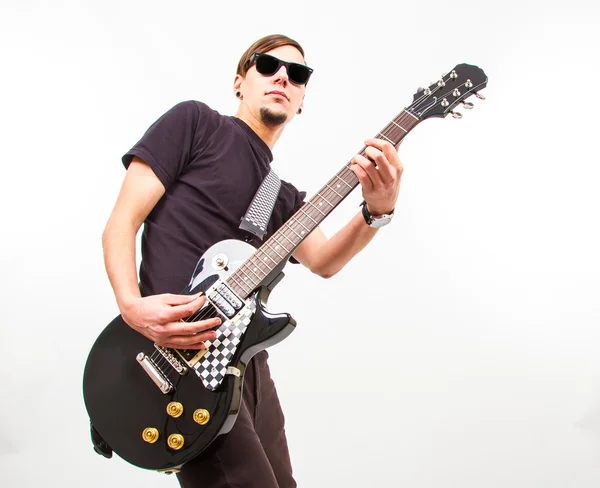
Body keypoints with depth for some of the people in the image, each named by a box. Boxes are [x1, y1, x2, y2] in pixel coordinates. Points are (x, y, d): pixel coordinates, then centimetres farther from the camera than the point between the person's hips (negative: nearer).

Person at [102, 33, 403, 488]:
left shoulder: (284, 195, 18)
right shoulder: (195, 121, 0)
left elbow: (323, 261, 0)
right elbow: (122, 221, -6)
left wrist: (377, 210, -19)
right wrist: (132, 306, -23)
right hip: (181, 354, -7)